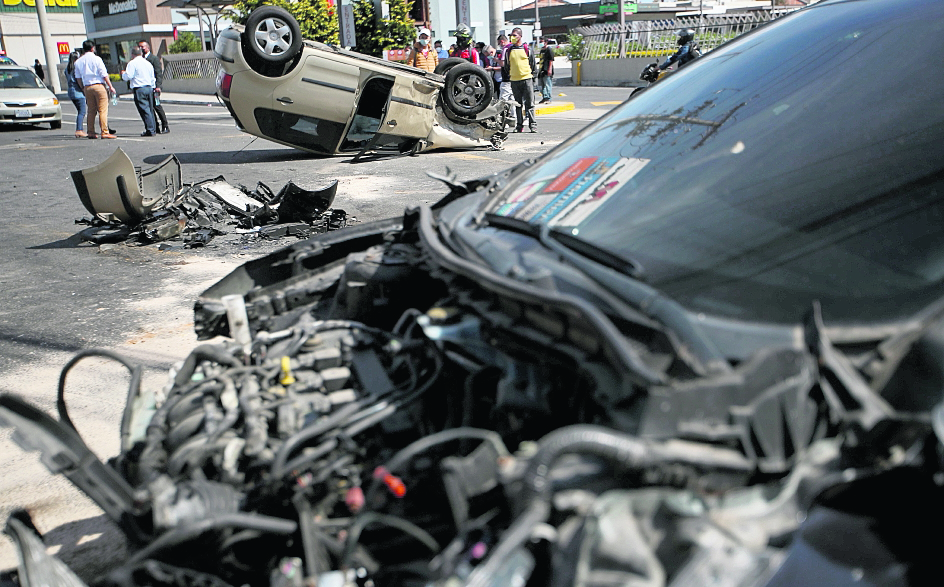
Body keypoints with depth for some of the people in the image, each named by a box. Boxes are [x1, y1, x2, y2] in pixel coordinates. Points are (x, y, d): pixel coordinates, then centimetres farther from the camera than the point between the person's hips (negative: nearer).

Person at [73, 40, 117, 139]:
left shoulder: (78, 61, 10)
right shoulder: (96, 59, -6)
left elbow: (78, 77, 13)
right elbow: (104, 74, -8)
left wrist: (83, 89, 21)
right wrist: (110, 86, -2)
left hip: (87, 87, 5)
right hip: (99, 85, -5)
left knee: (91, 111, 11)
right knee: (102, 110, -6)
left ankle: (91, 133, 11)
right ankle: (105, 132, -11)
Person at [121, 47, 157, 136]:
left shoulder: (132, 63, -5)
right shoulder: (148, 63, 15)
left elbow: (128, 76, -11)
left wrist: (123, 73, 10)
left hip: (139, 89, -6)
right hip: (149, 88, 6)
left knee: (144, 110, -7)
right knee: (150, 109, 11)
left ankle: (150, 130, -11)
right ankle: (153, 129, 13)